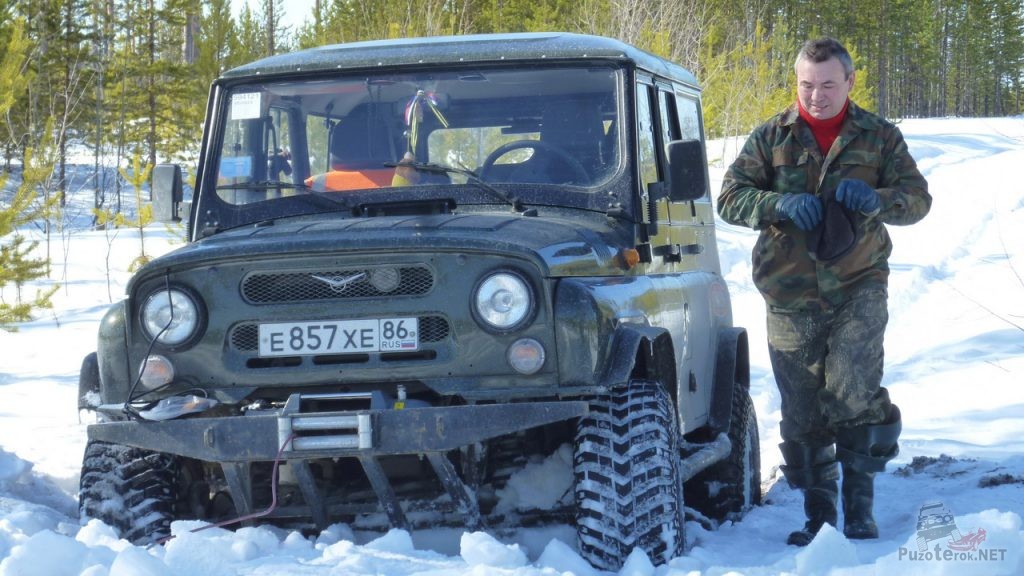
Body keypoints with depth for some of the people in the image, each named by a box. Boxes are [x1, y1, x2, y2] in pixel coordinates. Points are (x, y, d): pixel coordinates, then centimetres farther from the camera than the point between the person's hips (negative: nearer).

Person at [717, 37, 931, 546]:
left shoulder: (879, 136, 6)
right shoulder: (770, 137, 5)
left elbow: (917, 198, 2)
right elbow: (730, 198, -1)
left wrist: (876, 198, -20)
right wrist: (779, 204, -21)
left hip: (859, 287, -1)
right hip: (790, 297, 2)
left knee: (853, 391, -19)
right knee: (801, 410, 4)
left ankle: (859, 502, -7)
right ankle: (818, 514, 15)